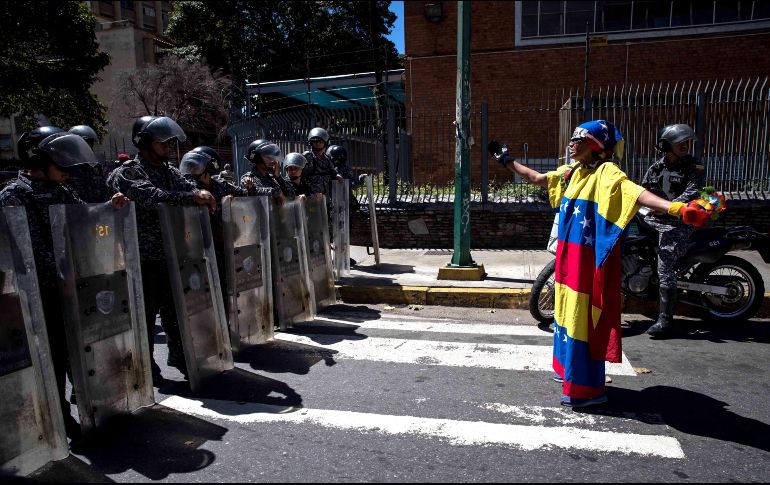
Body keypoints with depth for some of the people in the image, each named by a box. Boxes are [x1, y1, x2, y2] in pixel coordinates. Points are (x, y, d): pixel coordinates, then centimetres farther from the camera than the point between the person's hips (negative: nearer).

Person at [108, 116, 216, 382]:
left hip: (171, 254, 6)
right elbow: (153, 197, -24)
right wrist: (192, 197, -32)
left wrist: (203, 195, -20)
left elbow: (190, 188, 3)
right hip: (144, 258, -6)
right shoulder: (126, 173, -8)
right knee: (146, 313, 4)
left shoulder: (170, 172, 14)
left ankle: (178, 355, 30)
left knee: (174, 308, 15)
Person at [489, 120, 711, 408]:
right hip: (568, 256, 9)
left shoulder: (606, 172, -14)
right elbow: (537, 178, 25)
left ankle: (587, 389, 8)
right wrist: (507, 161, 30)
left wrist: (676, 208, -48)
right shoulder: (570, 171, 10)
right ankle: (569, 369, 36)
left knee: (584, 317, -4)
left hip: (591, 261, -8)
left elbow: (636, 193, -31)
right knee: (568, 310, 18)